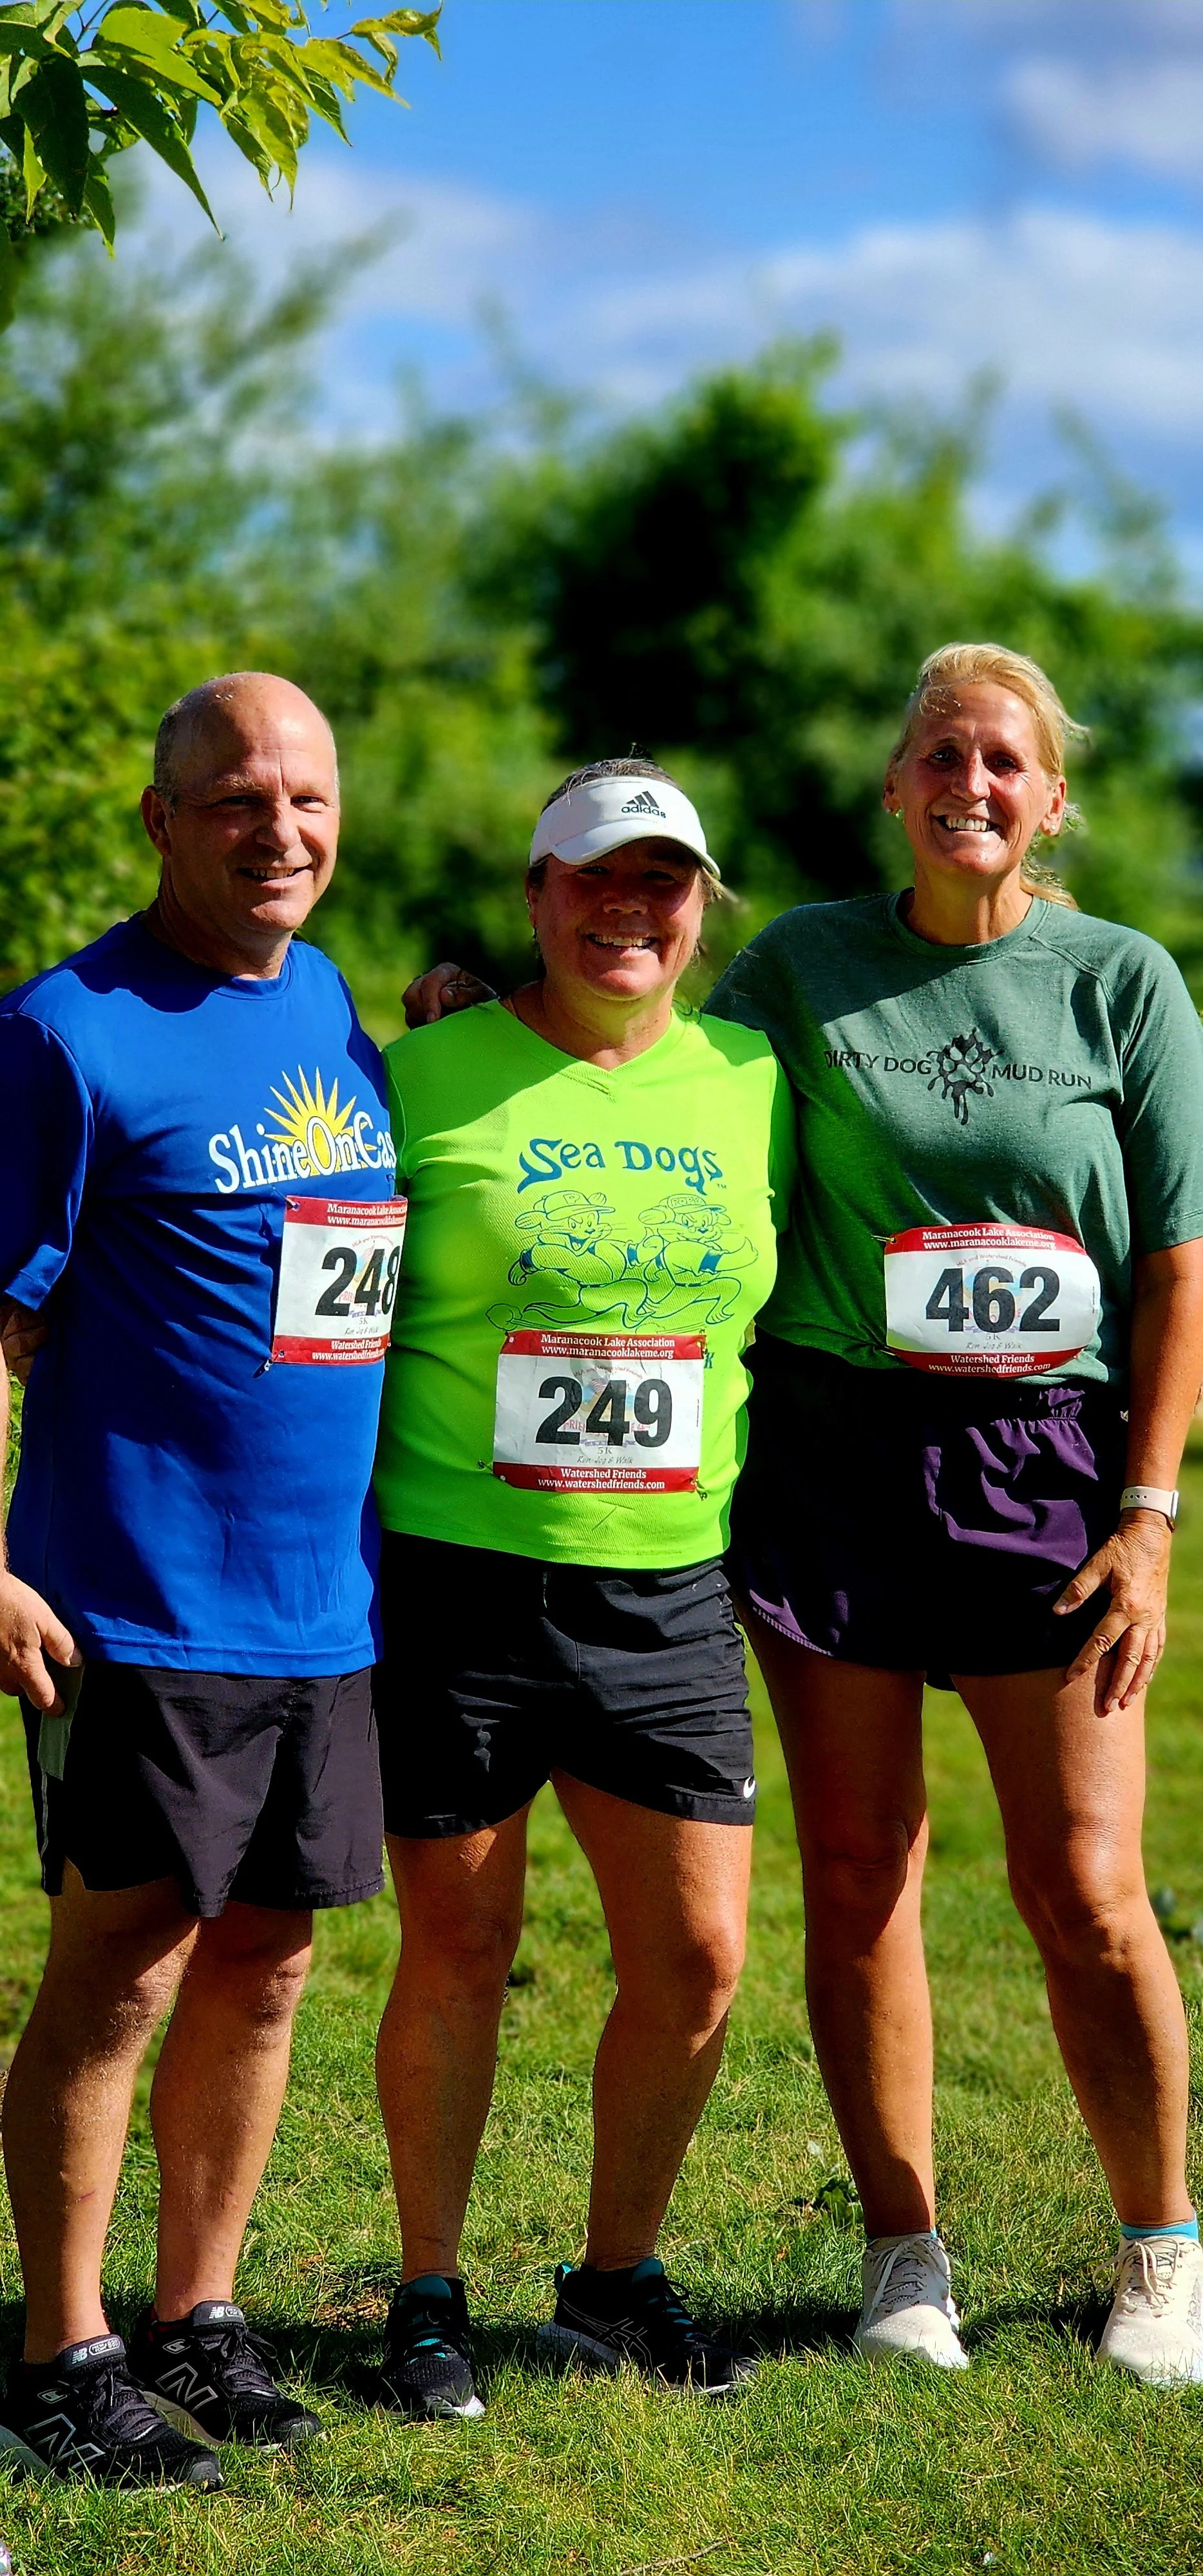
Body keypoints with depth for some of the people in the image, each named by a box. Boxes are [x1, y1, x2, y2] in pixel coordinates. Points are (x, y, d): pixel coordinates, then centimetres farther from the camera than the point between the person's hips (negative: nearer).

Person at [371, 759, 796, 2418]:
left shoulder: (751, 1082, 7)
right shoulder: (426, 1073, -4)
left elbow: (791, 1312, 20)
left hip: (669, 1594, 3)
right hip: (453, 1583, -3)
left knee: (698, 1961, 4)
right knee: (457, 1953, 5)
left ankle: (617, 2283, 25)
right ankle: (429, 2298, 23)